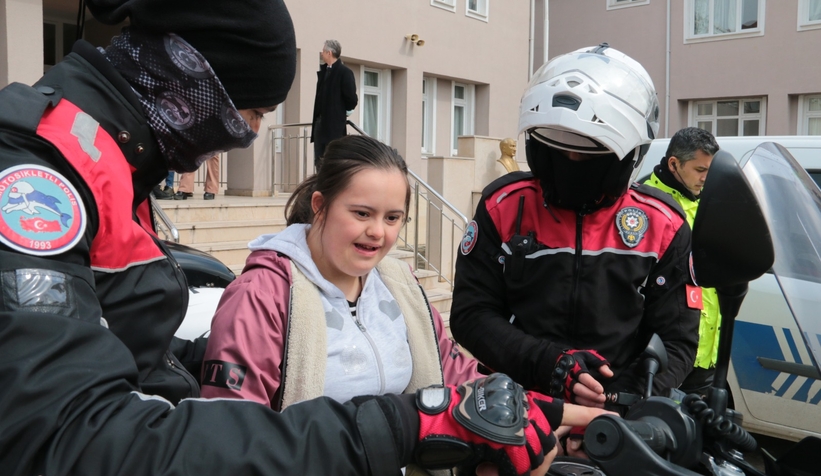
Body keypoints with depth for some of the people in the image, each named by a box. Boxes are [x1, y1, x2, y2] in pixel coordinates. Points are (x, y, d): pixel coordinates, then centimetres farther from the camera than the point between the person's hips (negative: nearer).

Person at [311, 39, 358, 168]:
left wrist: (341, 110, 4)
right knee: (320, 161, 9)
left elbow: (351, 99, -10)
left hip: (335, 124, -7)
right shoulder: (323, 70, 14)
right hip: (320, 122, 8)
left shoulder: (344, 72, -8)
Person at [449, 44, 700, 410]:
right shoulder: (504, 207, -1)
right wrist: (550, 364, -14)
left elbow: (676, 341, 5)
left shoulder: (661, 225, 1)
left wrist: (625, 399, -13)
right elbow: (470, 315, -1)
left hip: (617, 413, 1)